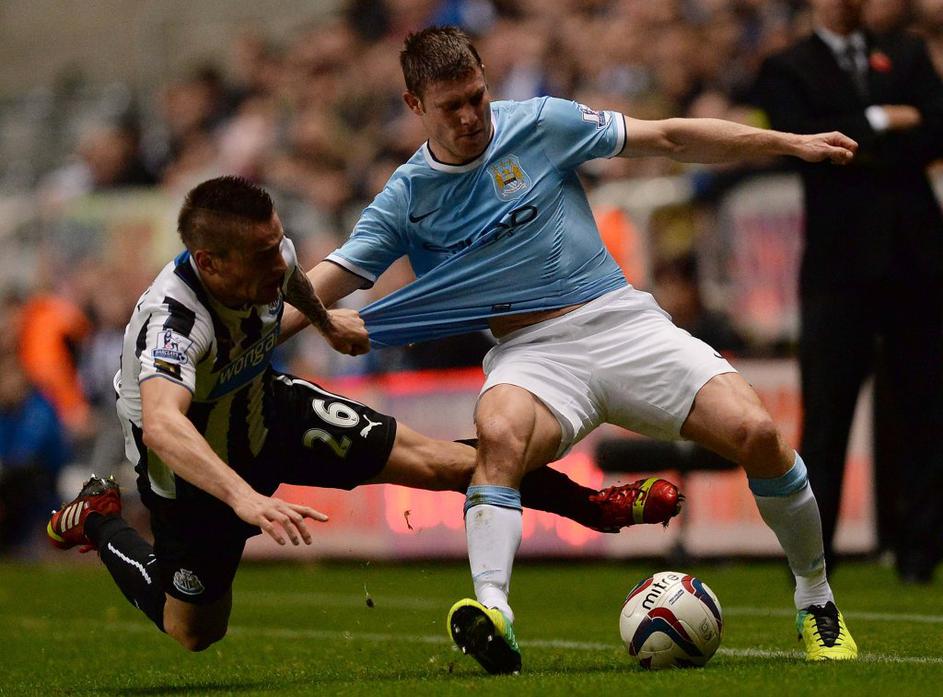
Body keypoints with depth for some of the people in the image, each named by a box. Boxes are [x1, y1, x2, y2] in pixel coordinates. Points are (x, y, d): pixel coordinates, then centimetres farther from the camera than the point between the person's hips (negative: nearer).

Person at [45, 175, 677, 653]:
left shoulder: (270, 255, -22)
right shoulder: (173, 322, -44)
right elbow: (163, 426, -63)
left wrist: (326, 322, 28)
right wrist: (243, 498, -77)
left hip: (262, 409, 5)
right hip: (195, 463, -5)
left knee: (436, 461, -2)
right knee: (196, 633, 10)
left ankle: (597, 506, 12)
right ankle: (98, 520, 33)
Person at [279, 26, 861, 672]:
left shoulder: (542, 124, 1)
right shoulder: (406, 197, 3)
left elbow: (669, 139, 6)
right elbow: (326, 282, 1)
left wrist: (788, 142, 5)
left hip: (621, 322, 1)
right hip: (530, 352, 0)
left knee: (755, 432, -17)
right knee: (499, 433, -37)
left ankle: (816, 600, 4)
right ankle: (494, 613, -47)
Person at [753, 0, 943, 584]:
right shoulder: (786, 70, 8)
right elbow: (803, 141, -9)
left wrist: (855, 144, -8)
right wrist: (880, 124, -8)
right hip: (839, 261, -2)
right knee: (827, 408, -7)